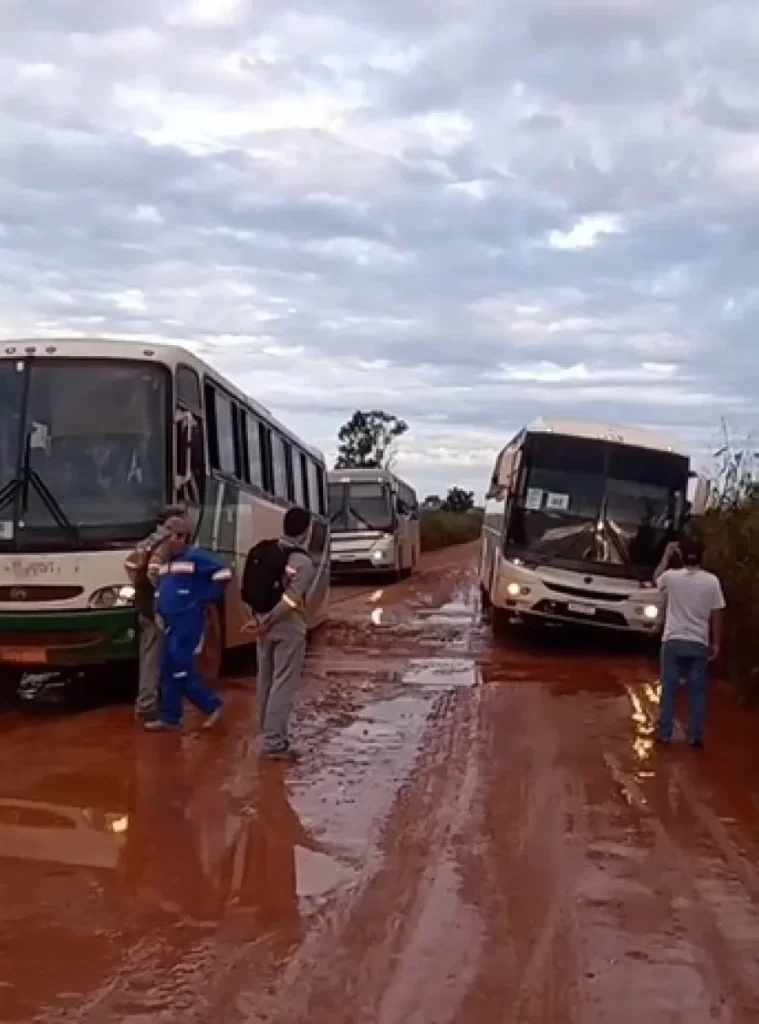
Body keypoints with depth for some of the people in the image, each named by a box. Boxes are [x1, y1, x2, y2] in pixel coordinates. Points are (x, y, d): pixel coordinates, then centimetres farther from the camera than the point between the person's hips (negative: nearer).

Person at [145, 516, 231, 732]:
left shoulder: (195, 557, -12)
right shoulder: (166, 563, 16)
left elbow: (223, 573, -18)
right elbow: (160, 590, 28)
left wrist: (206, 599, -12)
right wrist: (159, 612, 12)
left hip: (188, 624, -9)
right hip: (171, 625, 9)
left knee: (180, 668, -10)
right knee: (169, 670, 8)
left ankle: (212, 704, 5)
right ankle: (169, 717, 14)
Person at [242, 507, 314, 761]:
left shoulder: (261, 550, 4)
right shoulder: (302, 561, -15)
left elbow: (249, 589, 3)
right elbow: (289, 601, -21)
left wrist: (260, 617, 3)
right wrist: (266, 623, -15)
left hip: (264, 622, 7)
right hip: (288, 626, -7)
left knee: (265, 681, 15)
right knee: (283, 684, -2)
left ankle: (269, 735, 26)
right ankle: (274, 743, -2)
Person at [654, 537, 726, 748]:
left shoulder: (672, 576, -6)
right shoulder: (712, 581, -6)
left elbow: (657, 578, 19)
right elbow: (716, 614, -2)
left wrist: (667, 555, 25)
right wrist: (716, 643, 6)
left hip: (673, 642, 0)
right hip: (699, 644, 0)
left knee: (668, 689, 8)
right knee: (698, 692, 9)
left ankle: (664, 733, 11)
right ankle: (695, 736, 10)